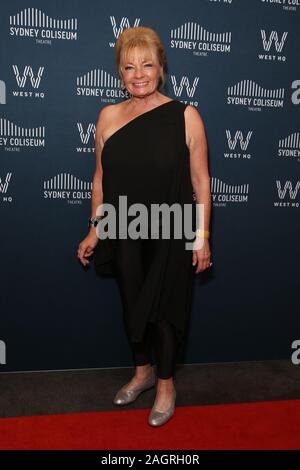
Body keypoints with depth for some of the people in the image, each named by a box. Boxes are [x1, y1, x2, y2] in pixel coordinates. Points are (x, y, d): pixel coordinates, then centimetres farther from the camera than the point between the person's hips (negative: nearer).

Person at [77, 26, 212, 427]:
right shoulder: (109, 116, 0)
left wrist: (202, 236, -8)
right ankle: (143, 371, 42)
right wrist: (95, 228, 5)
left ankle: (166, 384, 33)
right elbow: (101, 178, 6)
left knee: (163, 310, 8)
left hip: (171, 236, -3)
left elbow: (200, 182, -7)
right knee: (132, 306, 17)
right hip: (125, 236, 4)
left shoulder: (185, 116, -9)